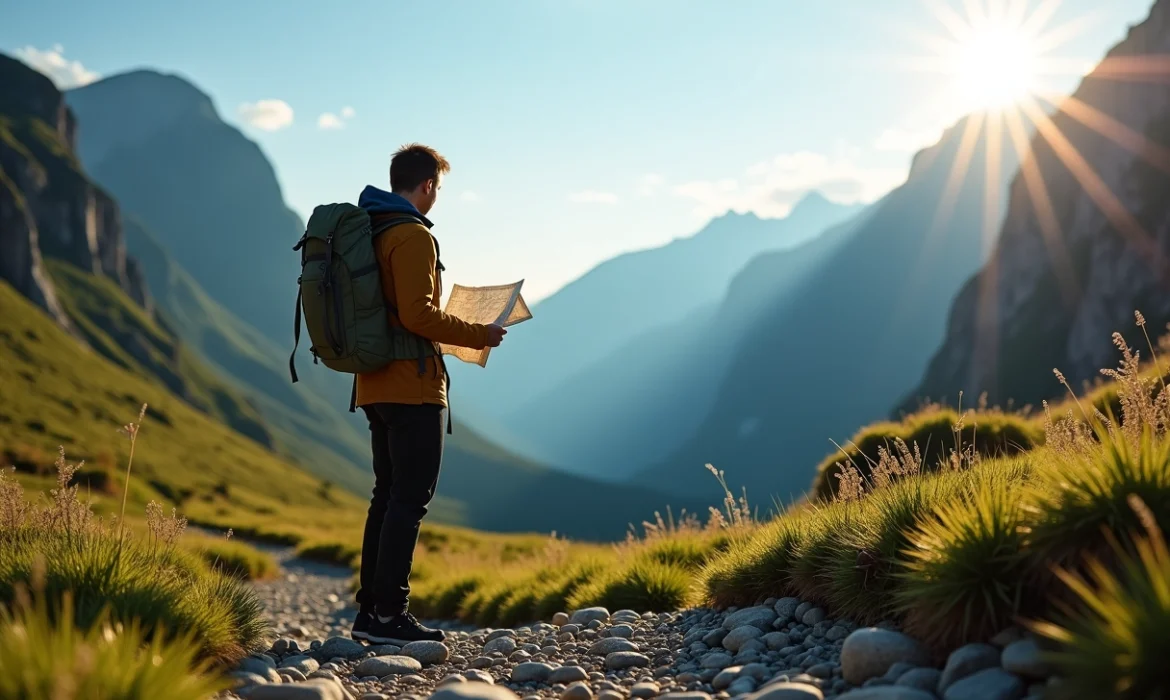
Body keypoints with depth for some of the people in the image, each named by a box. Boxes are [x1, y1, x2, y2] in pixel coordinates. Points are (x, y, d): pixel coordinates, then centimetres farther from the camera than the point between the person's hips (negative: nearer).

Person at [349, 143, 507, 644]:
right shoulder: (412, 236, -12)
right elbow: (417, 314, -21)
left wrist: (455, 330, 24)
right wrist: (477, 335, -9)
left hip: (375, 385, 10)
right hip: (412, 386, -9)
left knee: (388, 495, 13)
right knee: (411, 497, -6)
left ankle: (370, 611, 15)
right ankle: (389, 613, -6)